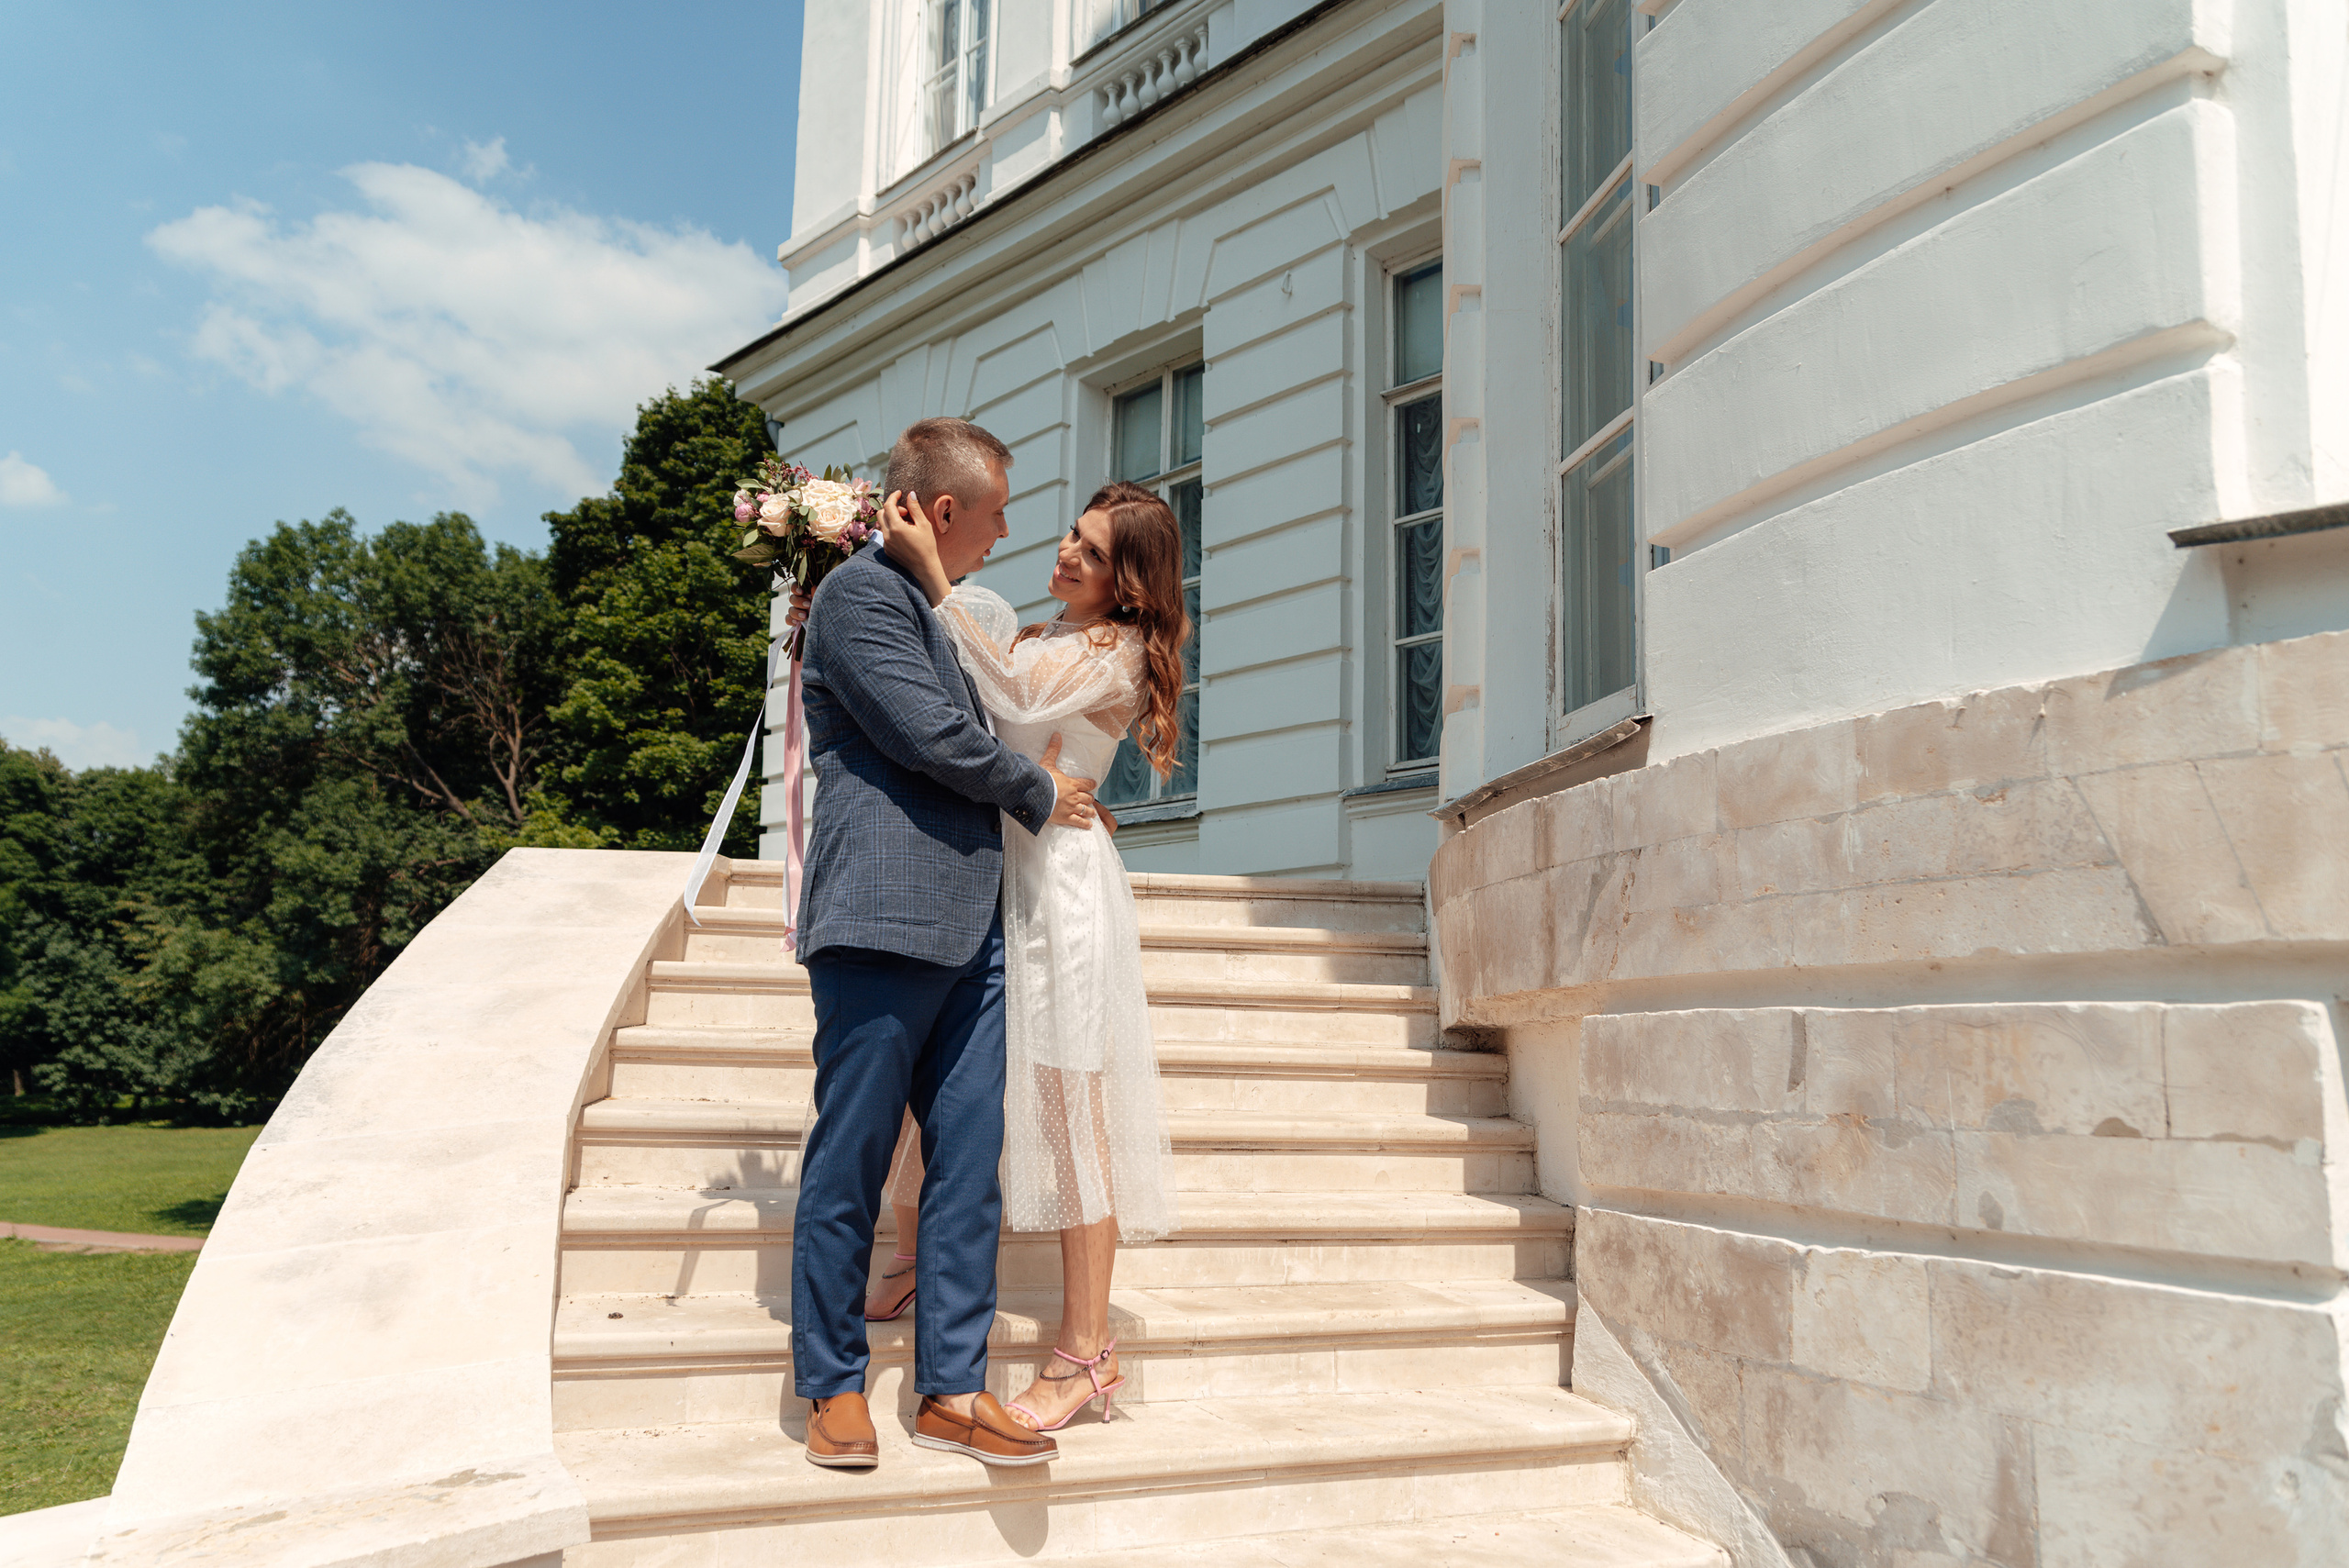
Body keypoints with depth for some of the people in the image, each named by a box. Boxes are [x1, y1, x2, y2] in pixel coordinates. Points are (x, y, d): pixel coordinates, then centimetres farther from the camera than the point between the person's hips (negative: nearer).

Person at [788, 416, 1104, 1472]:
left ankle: (951, 1386, 14)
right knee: (851, 1161, 2)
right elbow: (933, 734, -12)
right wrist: (1038, 793, 2)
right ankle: (834, 1384, 15)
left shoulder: (927, 609, 25)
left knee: (969, 1160, 6)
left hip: (968, 928, 9)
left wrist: (1029, 773, 14)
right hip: (882, 919, -9)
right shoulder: (862, 591, -5)